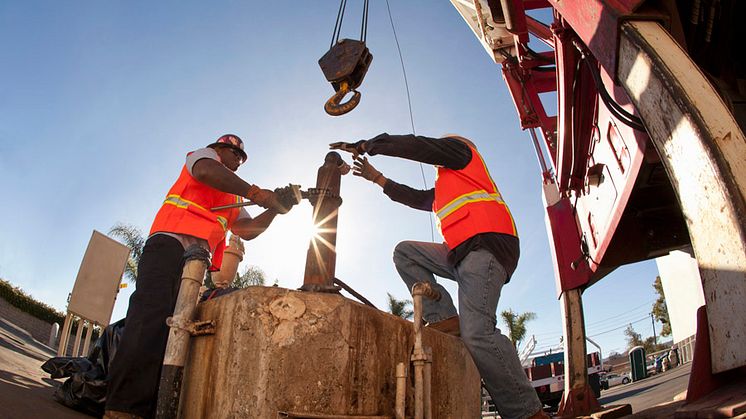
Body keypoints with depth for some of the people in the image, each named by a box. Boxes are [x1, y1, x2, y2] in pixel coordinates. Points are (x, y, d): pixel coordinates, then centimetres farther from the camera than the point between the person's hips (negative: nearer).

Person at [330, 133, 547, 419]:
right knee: (405, 252, 9)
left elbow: (414, 146, 6)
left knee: (476, 333, -23)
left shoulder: (459, 147, 15)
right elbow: (415, 198, 36)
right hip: (463, 255, 10)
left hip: (487, 246, -10)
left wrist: (365, 146, 12)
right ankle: (443, 319, -6)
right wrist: (376, 177, 42)